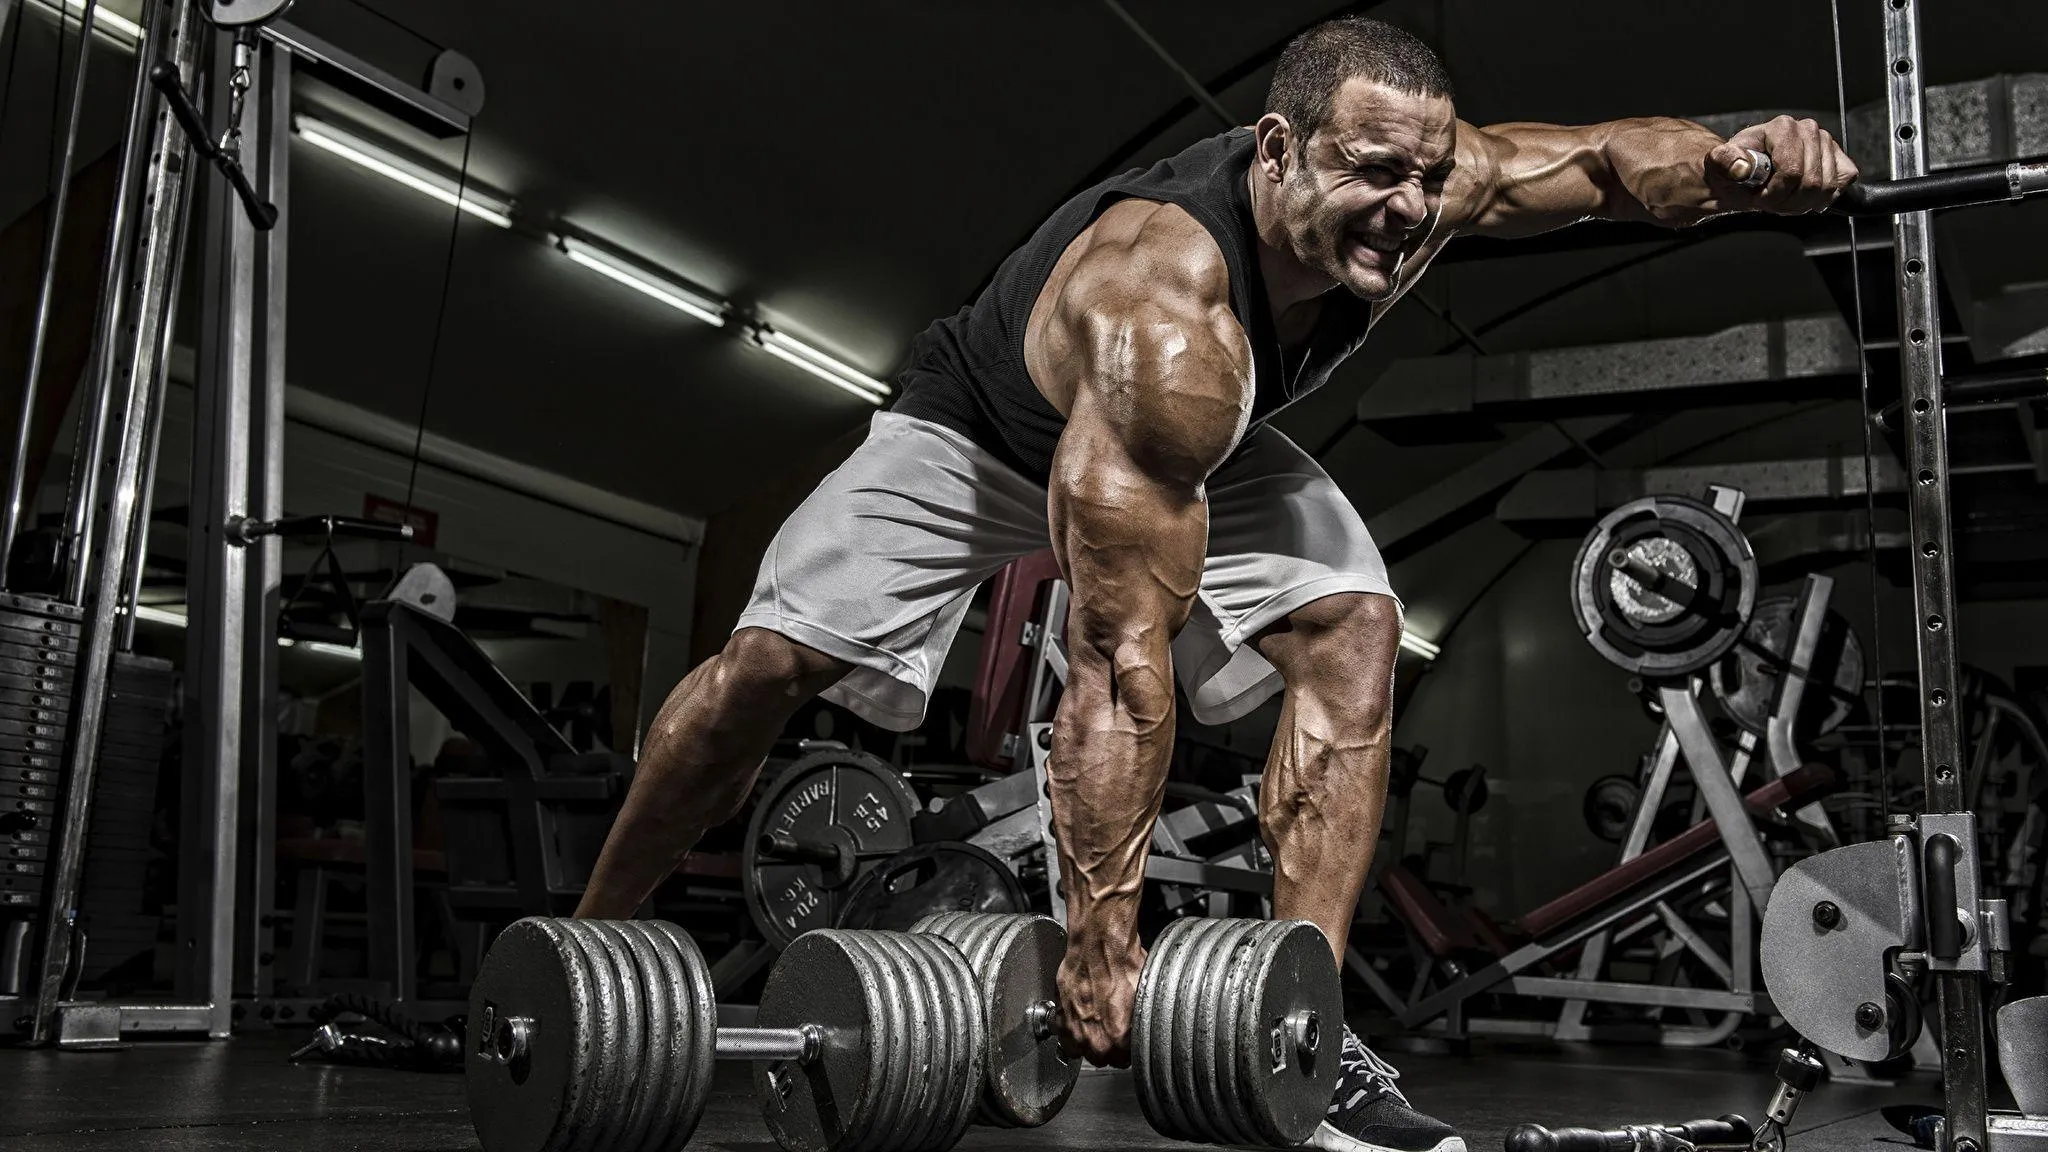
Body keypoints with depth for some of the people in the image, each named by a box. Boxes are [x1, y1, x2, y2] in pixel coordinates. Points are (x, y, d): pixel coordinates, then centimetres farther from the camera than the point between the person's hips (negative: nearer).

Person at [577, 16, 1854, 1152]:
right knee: (772, 662, -18)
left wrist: (1735, 163, -35)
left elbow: (1606, 160, -9)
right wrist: (1102, 941, -39)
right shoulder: (1164, 318, -44)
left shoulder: (1418, 183, -26)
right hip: (981, 431, -5)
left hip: (1199, 447, 6)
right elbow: (1122, 656, -43)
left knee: (1353, 635, -15)